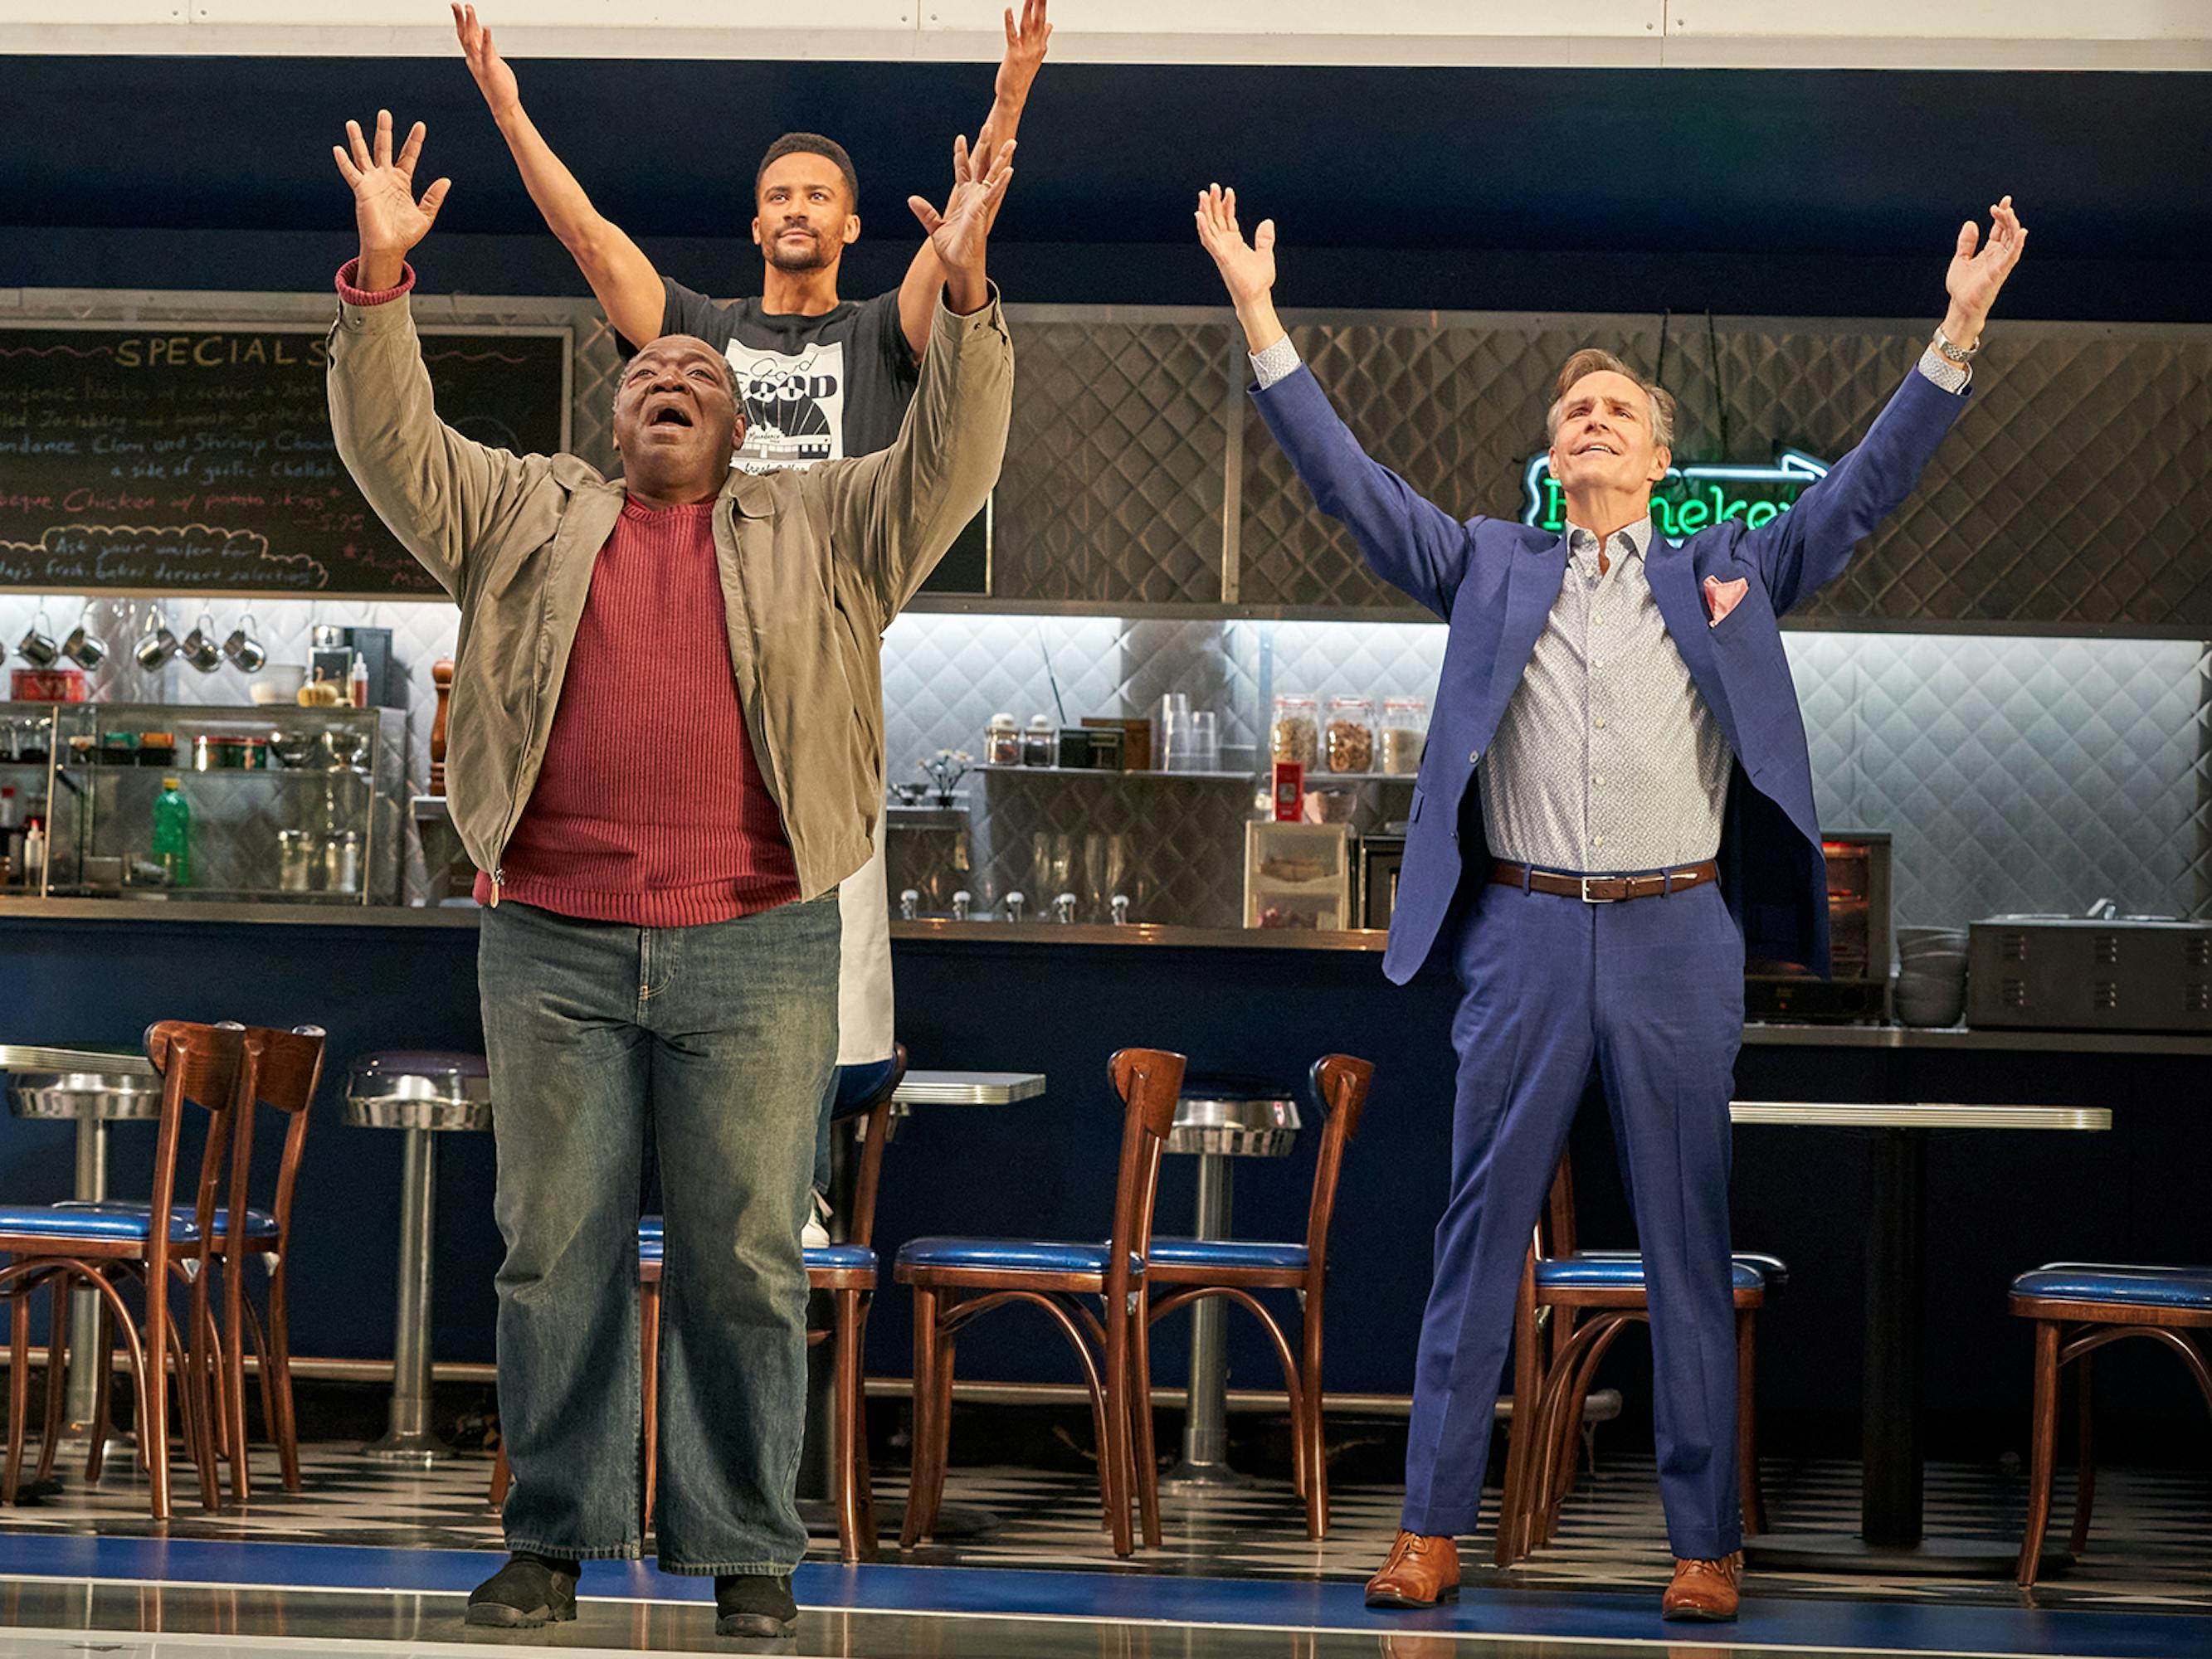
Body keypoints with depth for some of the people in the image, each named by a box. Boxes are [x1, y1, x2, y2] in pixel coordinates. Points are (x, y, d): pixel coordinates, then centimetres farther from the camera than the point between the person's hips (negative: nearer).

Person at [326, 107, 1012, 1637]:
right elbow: (393, 445, 6)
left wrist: (965, 299, -10)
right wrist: (381, 282, -8)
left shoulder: (817, 532, 13)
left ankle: (746, 1550, 8)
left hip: (757, 950, -1)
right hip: (556, 946, 1)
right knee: (558, 1250, 4)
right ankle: (554, 1538, 12)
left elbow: (949, 467, 3)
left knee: (747, 1258, 1)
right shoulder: (531, 518, 15)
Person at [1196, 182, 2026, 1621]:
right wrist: (1260, 317, -2)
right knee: (1482, 1236, 3)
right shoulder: (1489, 568, 12)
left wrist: (1958, 338, -3)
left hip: (1678, 937, 0)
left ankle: (1709, 1541, 9)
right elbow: (1348, 477, 5)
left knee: (1691, 1246, 3)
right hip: (1524, 936, 0)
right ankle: (1434, 1527, 7)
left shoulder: (1730, 575, 11)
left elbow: (1869, 485, 5)